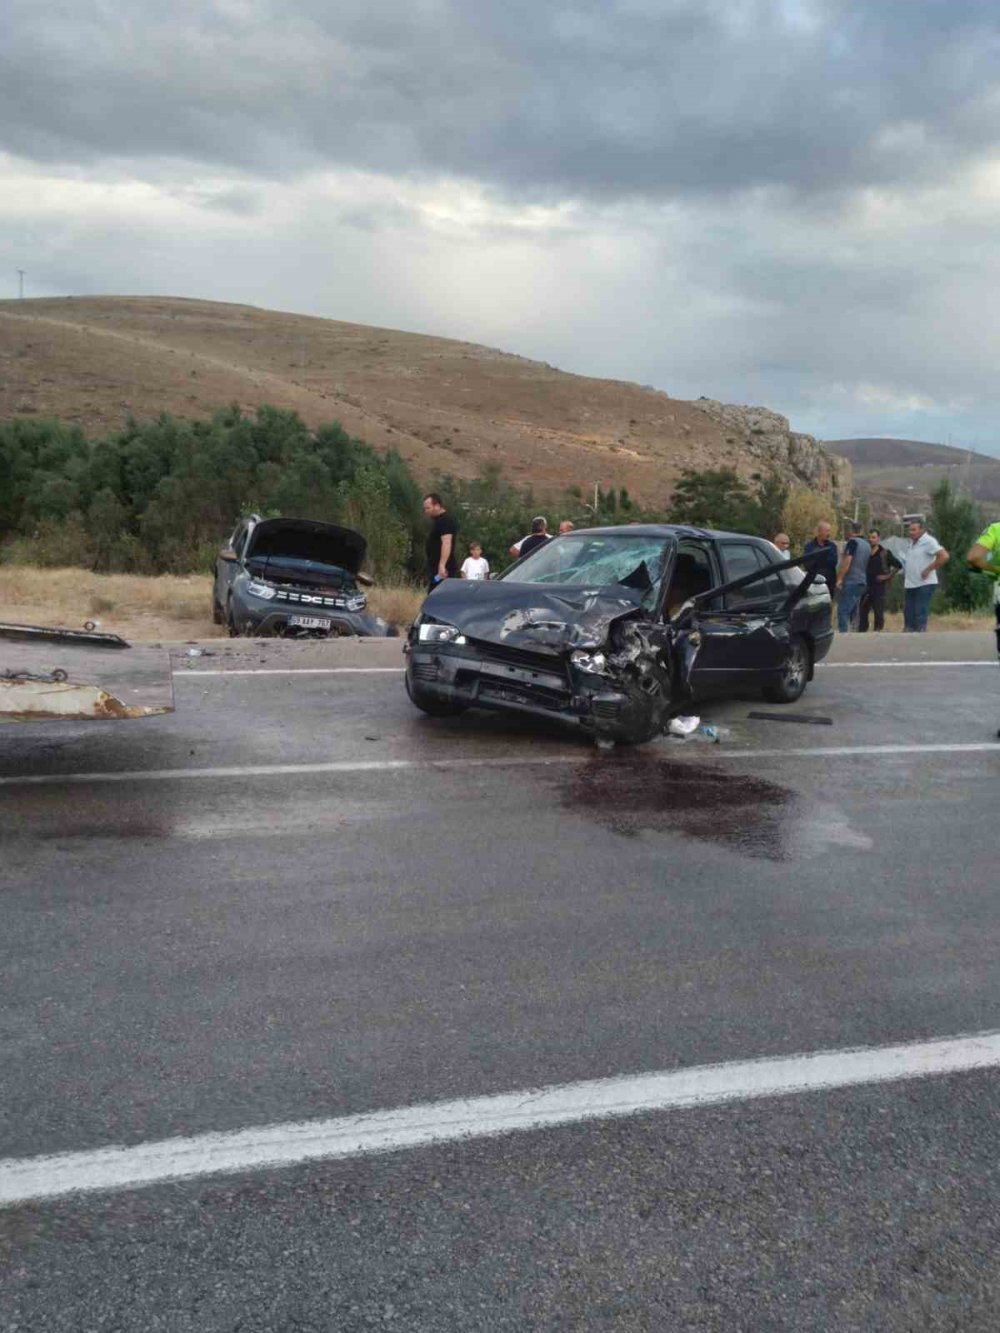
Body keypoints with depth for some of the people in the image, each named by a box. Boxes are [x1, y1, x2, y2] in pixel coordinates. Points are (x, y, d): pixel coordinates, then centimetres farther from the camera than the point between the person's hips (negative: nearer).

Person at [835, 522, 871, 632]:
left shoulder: (852, 542, -8)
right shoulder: (867, 545, 17)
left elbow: (847, 561, -18)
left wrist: (840, 579, -18)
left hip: (850, 581, -8)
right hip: (862, 581, 8)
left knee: (843, 611, -10)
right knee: (854, 612, 14)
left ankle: (843, 634, -18)